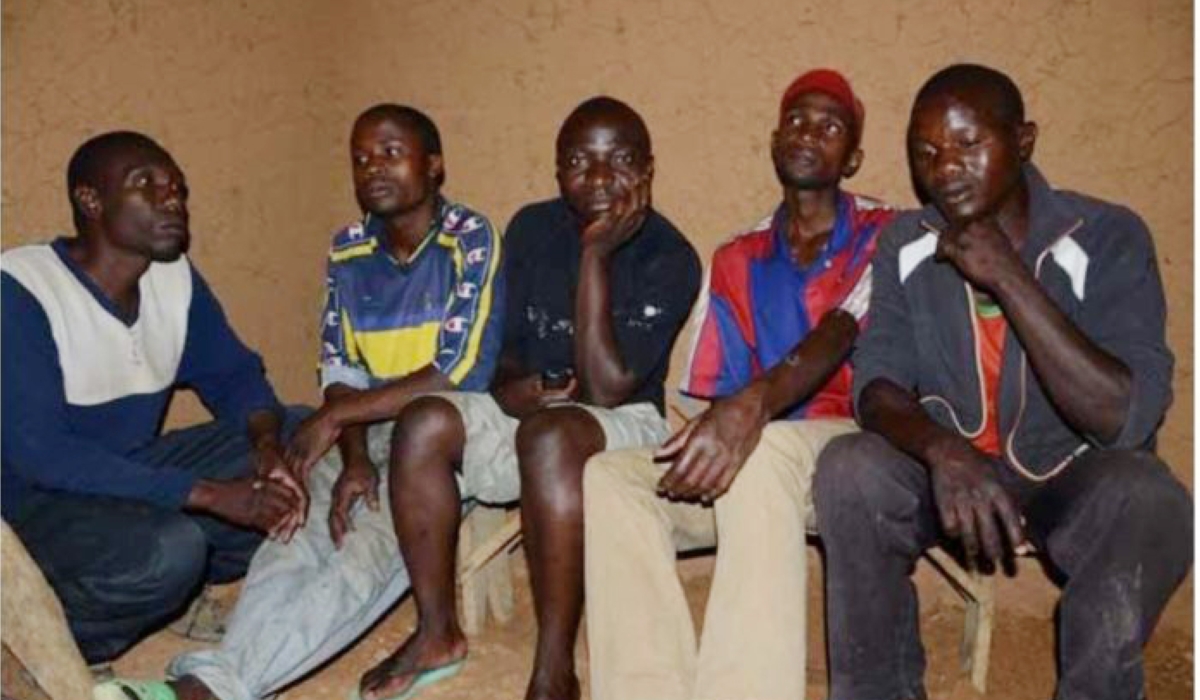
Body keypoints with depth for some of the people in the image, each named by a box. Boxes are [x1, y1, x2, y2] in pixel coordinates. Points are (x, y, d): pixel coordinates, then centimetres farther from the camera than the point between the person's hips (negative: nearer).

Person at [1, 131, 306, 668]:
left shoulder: (175, 277, -4)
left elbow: (234, 374, 5)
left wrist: (268, 447, -19)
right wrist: (210, 494, -32)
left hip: (136, 469, 7)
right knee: (168, 551, -35)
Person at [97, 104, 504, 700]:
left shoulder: (471, 239, -9)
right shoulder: (347, 251, 9)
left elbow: (460, 375, -16)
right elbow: (339, 371, 6)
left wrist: (335, 415, -13)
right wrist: (353, 458, -13)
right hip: (366, 431, 5)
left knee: (373, 547, -31)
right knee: (299, 531, -23)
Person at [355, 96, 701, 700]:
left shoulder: (669, 258, -14)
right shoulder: (532, 229, 2)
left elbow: (606, 388, -23)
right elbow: (505, 344, 10)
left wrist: (596, 256, -26)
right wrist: (510, 386, -15)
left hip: (626, 424, -5)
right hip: (529, 413, 5)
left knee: (549, 434, -37)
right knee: (424, 422, -20)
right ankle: (437, 632, -6)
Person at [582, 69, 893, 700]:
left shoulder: (882, 237, 3)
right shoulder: (735, 261, 17)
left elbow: (840, 336, -18)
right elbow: (721, 392, 13)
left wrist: (756, 403, -37)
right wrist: (721, 426, -12)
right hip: (749, 454, 5)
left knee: (762, 458, -39)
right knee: (608, 477, -22)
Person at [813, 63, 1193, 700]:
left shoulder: (1106, 236, -13)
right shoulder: (906, 245, -3)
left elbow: (1125, 420, -23)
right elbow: (876, 385, -11)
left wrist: (1010, 280, -28)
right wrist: (942, 448, -34)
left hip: (1073, 477, -1)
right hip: (947, 469, 2)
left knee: (1150, 505, -33)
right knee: (849, 469, -27)